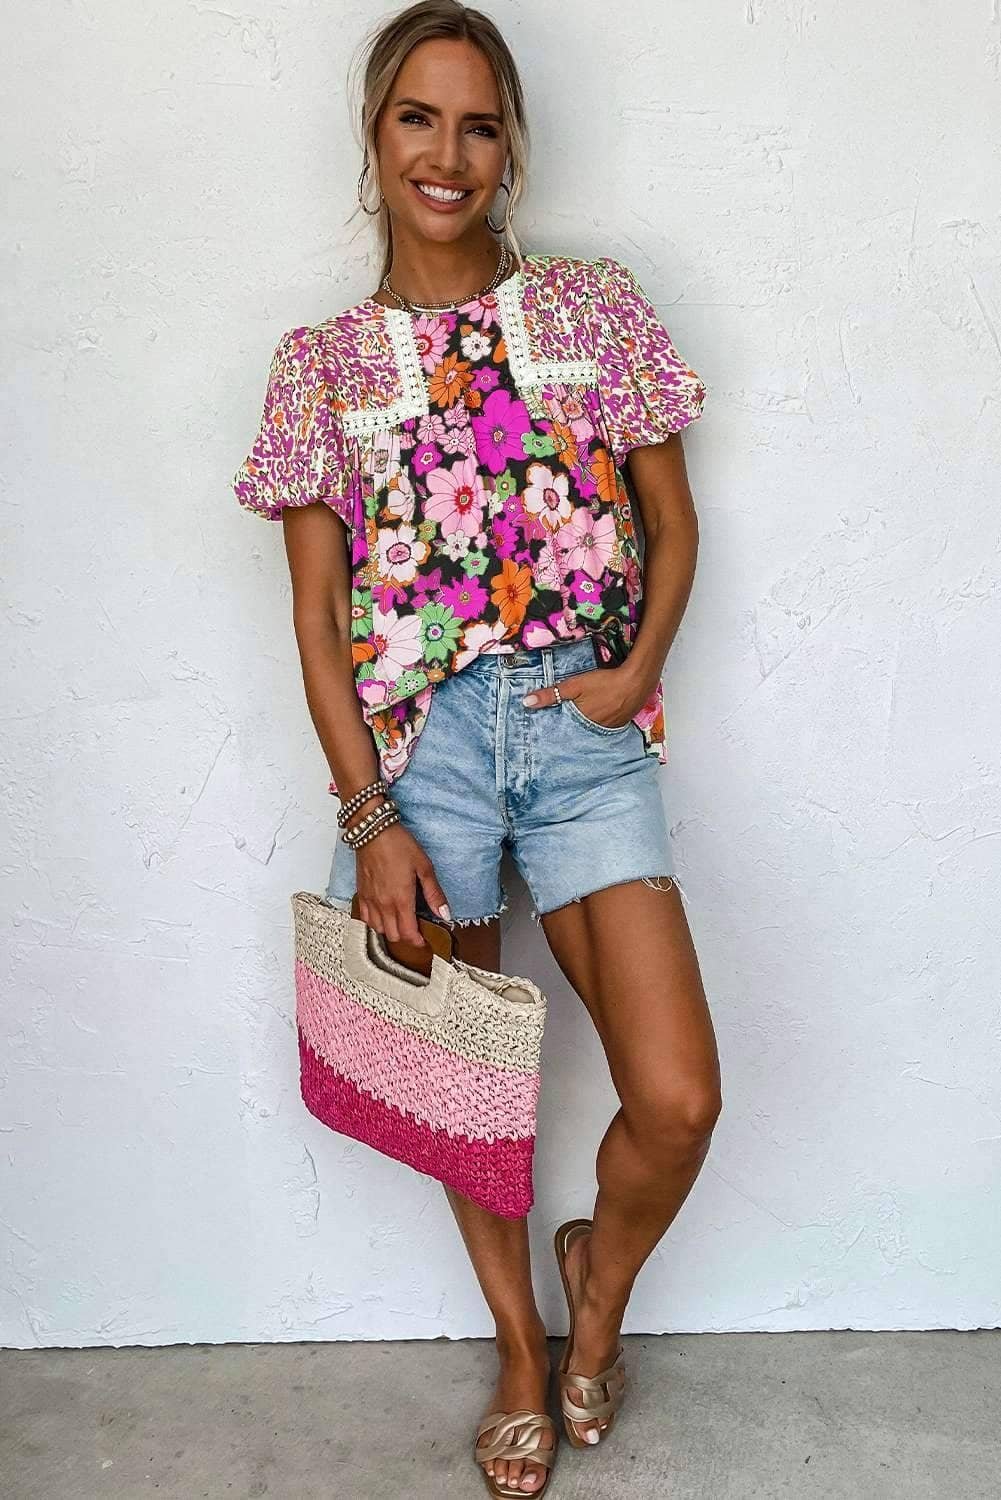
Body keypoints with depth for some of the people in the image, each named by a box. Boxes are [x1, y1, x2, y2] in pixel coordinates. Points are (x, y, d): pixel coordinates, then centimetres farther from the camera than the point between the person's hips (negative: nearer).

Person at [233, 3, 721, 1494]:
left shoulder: (596, 305, 5)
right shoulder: (320, 361, 5)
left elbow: (672, 522, 10)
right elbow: (316, 613, 3)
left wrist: (638, 670, -8)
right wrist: (368, 816, -5)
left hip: (584, 724, 0)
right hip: (417, 735, 1)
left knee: (677, 1102, -10)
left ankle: (599, 1280, 26)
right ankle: (522, 1356, 39)